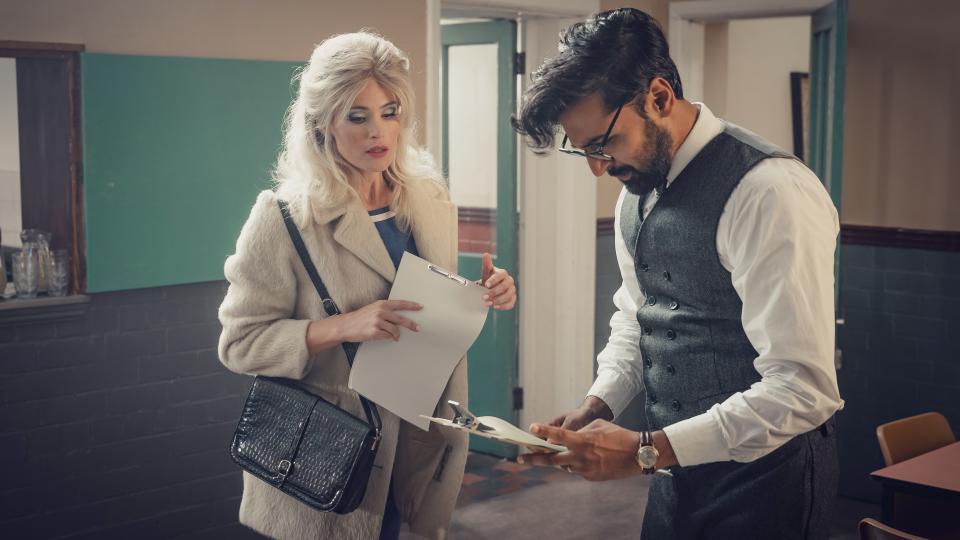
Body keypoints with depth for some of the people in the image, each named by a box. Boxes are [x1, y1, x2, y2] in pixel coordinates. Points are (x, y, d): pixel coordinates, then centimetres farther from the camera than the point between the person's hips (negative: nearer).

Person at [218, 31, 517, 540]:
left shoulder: (430, 202, 1)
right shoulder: (284, 218, -15)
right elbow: (239, 343, -14)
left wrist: (481, 297, -6)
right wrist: (342, 327, -26)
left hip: (416, 439, 5)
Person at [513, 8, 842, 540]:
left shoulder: (770, 192, -22)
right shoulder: (636, 191, 3)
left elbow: (803, 389, -26)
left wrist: (645, 451, -26)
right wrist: (596, 407, -1)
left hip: (762, 475, -7)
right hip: (679, 462, 7)